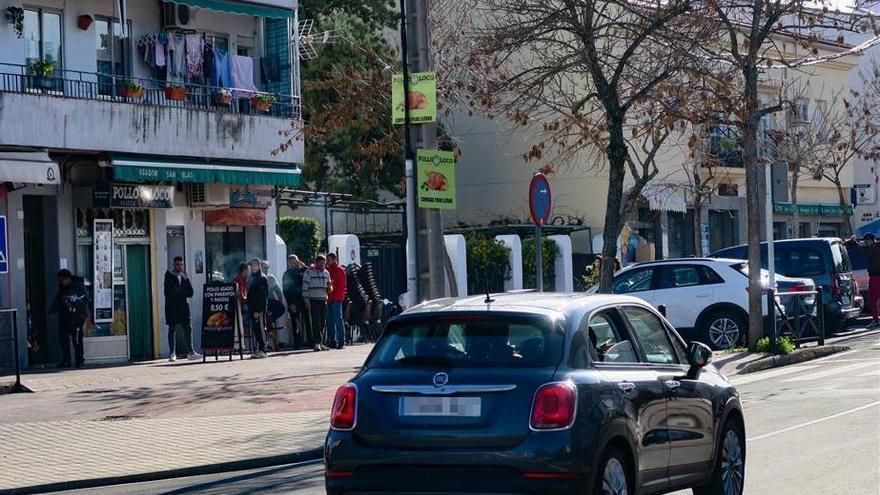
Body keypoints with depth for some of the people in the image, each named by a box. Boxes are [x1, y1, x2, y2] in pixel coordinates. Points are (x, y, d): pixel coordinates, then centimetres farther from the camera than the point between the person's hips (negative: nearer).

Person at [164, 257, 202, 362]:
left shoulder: (185, 275, 13)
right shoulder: (169, 275, -1)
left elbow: (190, 292, 5)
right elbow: (171, 291, -13)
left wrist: (179, 293, -9)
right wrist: (183, 293, -8)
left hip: (183, 306, 4)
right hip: (172, 306, -4)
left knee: (188, 328, -1)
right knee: (172, 329, -1)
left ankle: (190, 352, 0)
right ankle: (173, 354, 2)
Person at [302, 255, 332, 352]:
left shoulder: (326, 273, 16)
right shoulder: (309, 272, 0)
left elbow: (328, 289, 22)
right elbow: (305, 286, -2)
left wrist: (329, 287, -2)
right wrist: (306, 300, -9)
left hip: (323, 300, 5)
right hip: (313, 300, -5)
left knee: (323, 323, 4)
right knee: (316, 322, -10)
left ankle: (320, 343, 9)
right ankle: (317, 343, -12)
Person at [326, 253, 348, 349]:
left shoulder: (339, 270, -3)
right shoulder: (327, 270, 17)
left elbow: (341, 285, -8)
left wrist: (337, 296, -14)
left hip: (336, 299, -7)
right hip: (329, 298, 7)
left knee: (338, 319, -7)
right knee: (330, 320, 8)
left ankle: (341, 341, -5)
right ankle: (333, 341, 13)